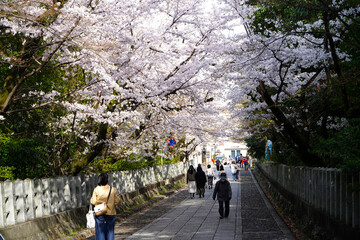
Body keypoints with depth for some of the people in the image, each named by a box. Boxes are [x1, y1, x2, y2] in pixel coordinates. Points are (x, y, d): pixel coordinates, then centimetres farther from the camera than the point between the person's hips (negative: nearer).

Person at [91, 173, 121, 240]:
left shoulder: (96, 190, -9)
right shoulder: (113, 190, -8)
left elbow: (93, 201, -9)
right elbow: (117, 200, -4)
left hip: (99, 214, 0)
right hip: (110, 213, 1)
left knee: (100, 231, 7)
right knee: (110, 231, 11)